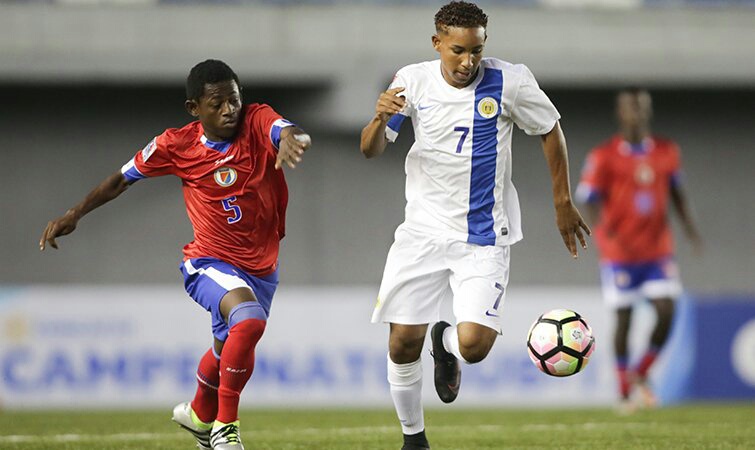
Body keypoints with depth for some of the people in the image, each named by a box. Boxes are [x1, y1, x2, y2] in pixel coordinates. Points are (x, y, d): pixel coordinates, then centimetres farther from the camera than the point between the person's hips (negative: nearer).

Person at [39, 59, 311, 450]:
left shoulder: (256, 122, -11)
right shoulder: (177, 145, -10)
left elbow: (287, 131, -34)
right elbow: (122, 179, 3)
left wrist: (291, 139, -58)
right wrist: (74, 215, 1)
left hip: (261, 267, 3)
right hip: (209, 263, -3)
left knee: (227, 350, 23)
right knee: (249, 320, -32)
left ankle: (199, 415, 55)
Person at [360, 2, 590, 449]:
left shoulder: (510, 82, -10)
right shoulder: (413, 81, -5)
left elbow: (551, 131, 5)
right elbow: (371, 150, -5)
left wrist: (563, 204, 8)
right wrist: (381, 118, -28)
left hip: (484, 236, -2)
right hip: (423, 229, 2)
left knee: (475, 346, -17)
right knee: (403, 343, -1)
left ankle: (446, 343, 22)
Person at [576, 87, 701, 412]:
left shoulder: (667, 152, 6)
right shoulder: (604, 156, -6)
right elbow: (588, 197, -9)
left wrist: (689, 226, 5)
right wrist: (604, 229, -27)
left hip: (658, 250, 3)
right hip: (620, 253, -3)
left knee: (666, 311, -10)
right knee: (623, 318, 0)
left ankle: (641, 374, 12)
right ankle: (624, 390, 12)